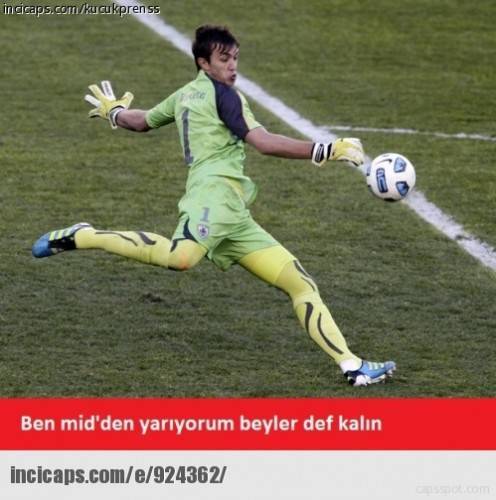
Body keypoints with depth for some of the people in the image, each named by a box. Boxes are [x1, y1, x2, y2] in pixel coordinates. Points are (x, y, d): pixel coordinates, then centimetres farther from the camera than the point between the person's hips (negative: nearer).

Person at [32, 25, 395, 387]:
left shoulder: (184, 96, 28)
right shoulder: (220, 93, 4)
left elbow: (141, 122, 44)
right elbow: (264, 142, -7)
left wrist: (113, 112, 68)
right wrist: (326, 151, -7)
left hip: (235, 218, 10)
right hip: (216, 187, -10)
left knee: (301, 284, 4)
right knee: (180, 257, -39)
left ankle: (351, 365, -5)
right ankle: (82, 237, -21)